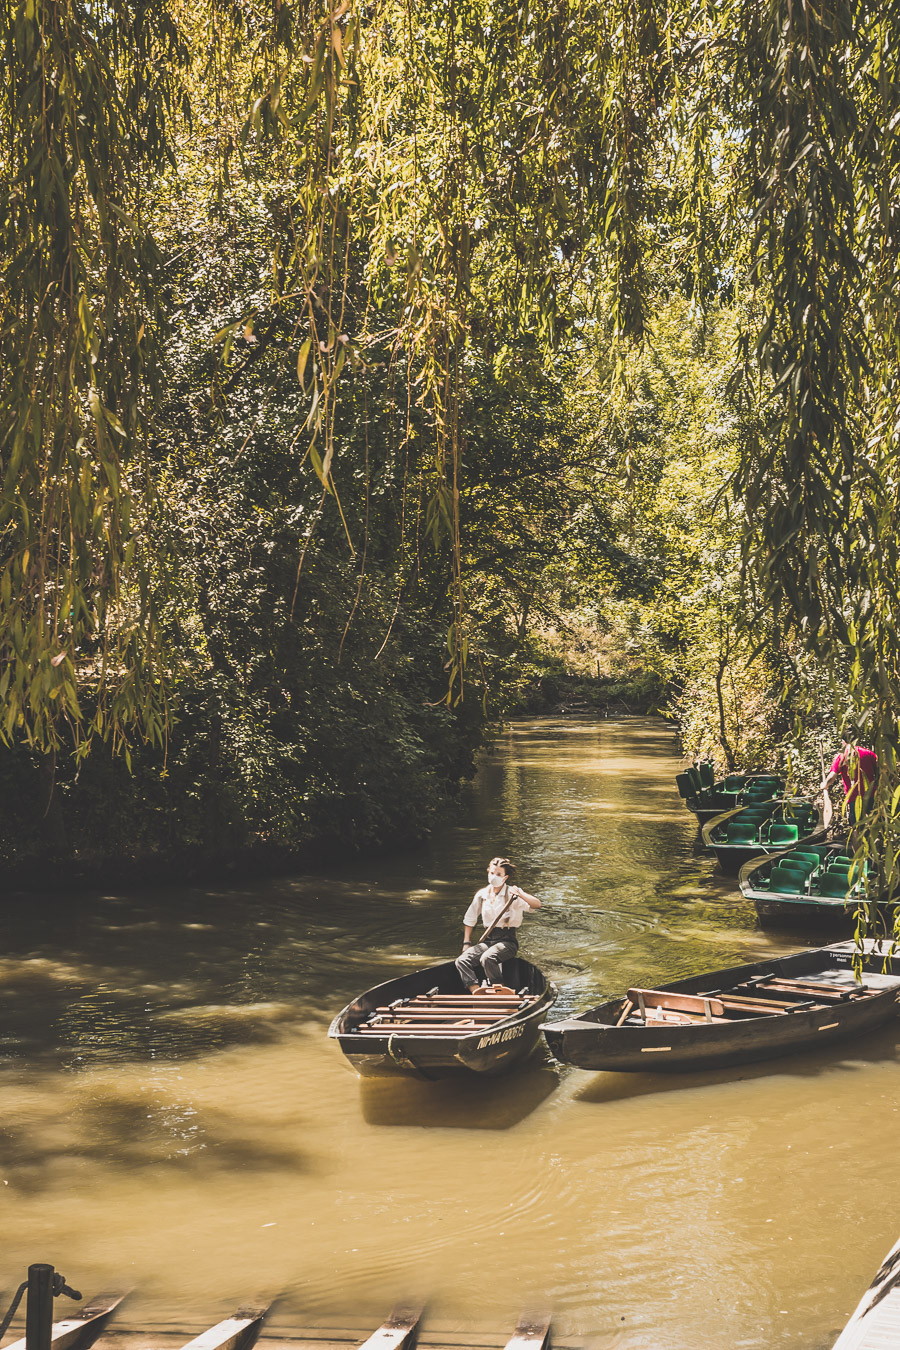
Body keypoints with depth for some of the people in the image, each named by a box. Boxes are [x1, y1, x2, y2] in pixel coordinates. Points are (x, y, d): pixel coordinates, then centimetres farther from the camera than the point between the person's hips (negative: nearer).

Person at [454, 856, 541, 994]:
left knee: (487, 958, -34)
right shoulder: (481, 894, 9)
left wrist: (520, 895, -38)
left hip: (508, 941, -5)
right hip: (489, 940, 5)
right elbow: (469, 920, 20)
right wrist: (466, 943, 10)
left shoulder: (512, 893, -5)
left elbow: (537, 905, -21)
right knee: (461, 961, -18)